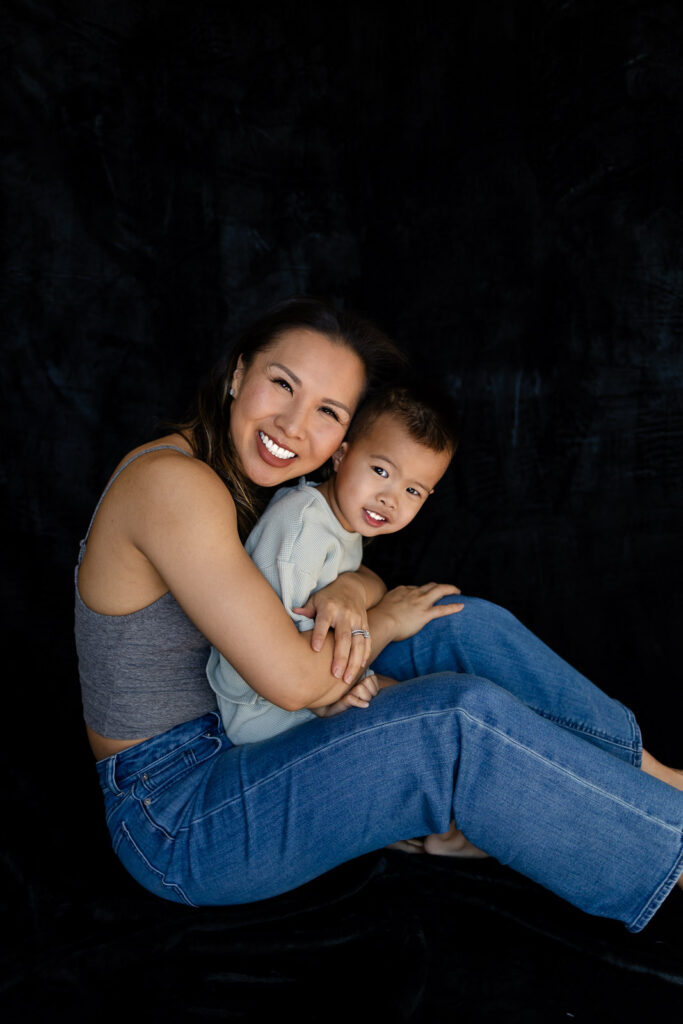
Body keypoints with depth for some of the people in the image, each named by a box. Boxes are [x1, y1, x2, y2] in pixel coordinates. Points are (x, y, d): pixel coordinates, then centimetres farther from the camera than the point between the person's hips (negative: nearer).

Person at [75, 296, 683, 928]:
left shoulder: (253, 479, 5)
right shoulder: (170, 481, -24)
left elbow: (374, 576, 8)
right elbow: (292, 679, -27)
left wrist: (351, 592, -15)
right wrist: (382, 621, -10)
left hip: (240, 739, 9)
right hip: (176, 818, -8)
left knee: (462, 623, -3)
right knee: (462, 720, -25)